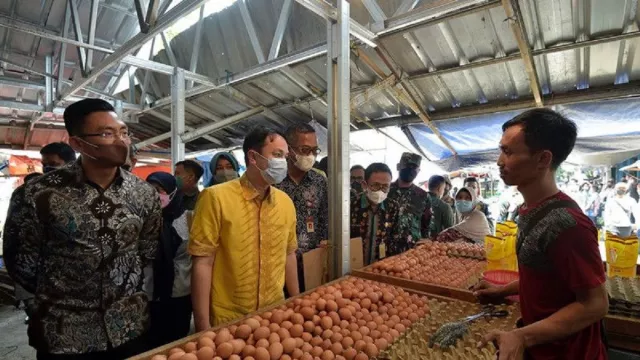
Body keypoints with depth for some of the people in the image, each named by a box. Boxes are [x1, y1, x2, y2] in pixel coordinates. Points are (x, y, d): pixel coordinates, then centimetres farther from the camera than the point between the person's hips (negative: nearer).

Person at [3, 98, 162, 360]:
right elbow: (20, 259, -2)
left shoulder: (144, 194, -5)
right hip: (62, 332, -2)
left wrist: (120, 285, 8)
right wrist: (57, 293, 8)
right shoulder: (40, 193, -14)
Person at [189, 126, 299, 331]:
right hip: (227, 321, -4)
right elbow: (203, 263, -14)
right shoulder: (216, 197, -16)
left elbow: (289, 255, 8)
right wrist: (203, 325, -12)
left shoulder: (286, 202, -1)